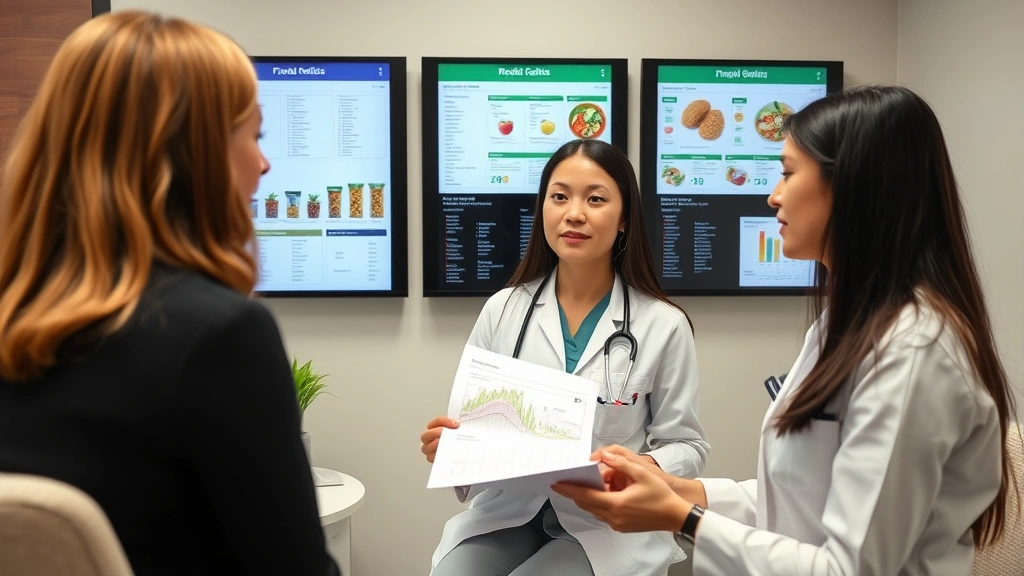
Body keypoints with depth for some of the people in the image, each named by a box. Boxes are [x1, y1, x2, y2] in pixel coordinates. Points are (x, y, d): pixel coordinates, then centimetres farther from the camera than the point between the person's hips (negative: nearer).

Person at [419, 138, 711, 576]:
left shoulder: (663, 325, -5)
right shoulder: (502, 309, 2)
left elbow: (686, 445, 1)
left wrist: (646, 468, -21)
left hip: (607, 524, -2)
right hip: (506, 512, 2)